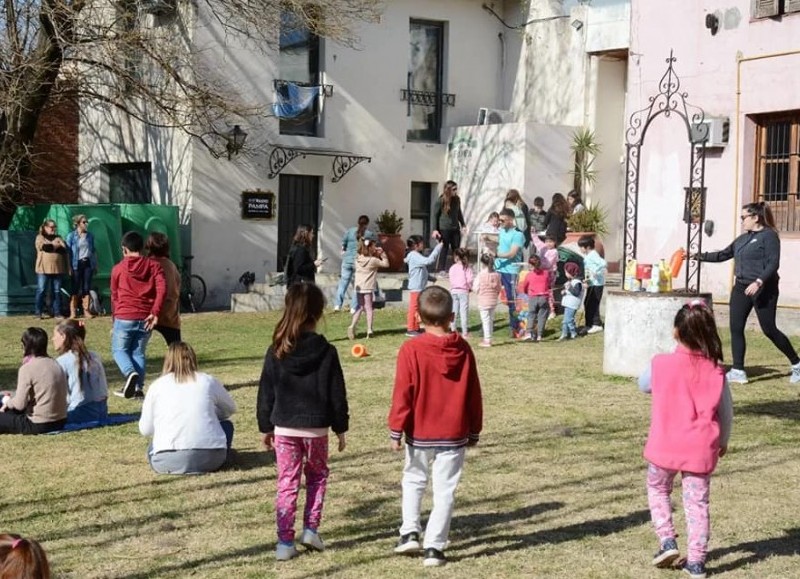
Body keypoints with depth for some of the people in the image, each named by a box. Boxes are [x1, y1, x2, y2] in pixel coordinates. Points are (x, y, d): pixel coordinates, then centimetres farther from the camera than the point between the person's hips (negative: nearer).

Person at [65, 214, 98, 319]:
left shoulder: (90, 235, 9)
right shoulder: (71, 236, -3)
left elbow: (93, 251, 15)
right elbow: (68, 252, -4)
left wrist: (95, 265, 12)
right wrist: (69, 267, -10)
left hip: (88, 263, 3)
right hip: (77, 264, -3)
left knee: (87, 288, 4)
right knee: (75, 288, -1)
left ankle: (86, 310, 9)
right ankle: (73, 311, 3)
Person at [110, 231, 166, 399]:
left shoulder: (118, 269, 5)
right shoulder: (154, 265, 6)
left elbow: (114, 296, 13)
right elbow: (162, 289, -9)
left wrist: (115, 319, 24)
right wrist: (155, 312, -11)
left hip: (124, 318, -2)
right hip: (146, 319, 2)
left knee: (119, 350, 10)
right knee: (139, 352, 13)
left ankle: (130, 373, -18)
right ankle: (138, 387, 2)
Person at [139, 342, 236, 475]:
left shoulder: (157, 385, 6)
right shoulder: (208, 381, 7)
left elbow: (145, 430, 11)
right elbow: (230, 409, 24)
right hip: (210, 459, -1)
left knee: (153, 448, 37)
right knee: (226, 424, 29)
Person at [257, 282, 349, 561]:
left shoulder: (276, 352, -4)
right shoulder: (326, 352, -9)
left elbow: (266, 394, 2)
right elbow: (337, 394, -4)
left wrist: (265, 428, 13)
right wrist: (340, 428, 7)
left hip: (284, 428, 1)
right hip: (316, 428, -1)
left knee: (287, 483, 8)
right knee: (317, 475, 21)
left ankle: (285, 542, 7)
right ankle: (310, 529, 13)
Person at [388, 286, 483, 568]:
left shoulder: (411, 349, -12)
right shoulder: (463, 349, -3)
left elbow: (402, 394, -11)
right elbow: (473, 394, 4)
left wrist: (396, 430, -2)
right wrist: (474, 430, 14)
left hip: (419, 433, -1)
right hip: (454, 434, 1)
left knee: (413, 481, 21)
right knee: (444, 490, 6)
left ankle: (410, 532, 13)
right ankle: (434, 547, 4)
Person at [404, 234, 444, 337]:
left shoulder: (417, 256, 16)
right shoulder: (414, 256, -16)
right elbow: (429, 260, -30)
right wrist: (439, 247, -25)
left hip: (419, 287, 10)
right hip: (415, 287, -10)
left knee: (417, 309, 14)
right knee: (413, 308, -4)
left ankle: (416, 328, 21)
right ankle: (410, 329, 1)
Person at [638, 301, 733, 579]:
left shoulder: (661, 364, -10)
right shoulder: (715, 371, -6)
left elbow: (643, 385, 11)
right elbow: (726, 411, 4)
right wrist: (723, 440, 19)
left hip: (664, 447, -1)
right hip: (700, 450, 1)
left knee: (657, 490, 23)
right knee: (697, 503, 10)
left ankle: (667, 541, 12)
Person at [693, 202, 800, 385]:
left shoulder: (769, 236, -9)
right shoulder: (742, 239, 14)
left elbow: (773, 263, -17)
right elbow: (723, 255, 20)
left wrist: (759, 282, -27)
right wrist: (699, 256, 15)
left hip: (763, 289, -8)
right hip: (741, 288, 8)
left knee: (769, 329, -2)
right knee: (736, 328, 1)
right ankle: (738, 371, 5)